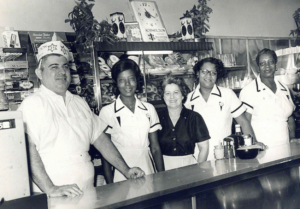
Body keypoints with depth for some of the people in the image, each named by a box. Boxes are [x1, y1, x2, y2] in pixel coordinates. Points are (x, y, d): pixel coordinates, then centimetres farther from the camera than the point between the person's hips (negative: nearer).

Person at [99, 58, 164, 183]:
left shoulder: (149, 109, 7)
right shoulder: (107, 112, -4)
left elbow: (155, 148, 8)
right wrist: (110, 186, -7)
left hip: (148, 174, 3)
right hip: (121, 178, -3)